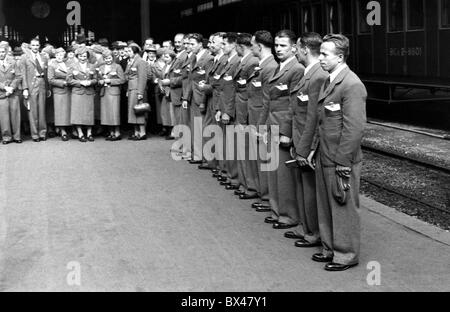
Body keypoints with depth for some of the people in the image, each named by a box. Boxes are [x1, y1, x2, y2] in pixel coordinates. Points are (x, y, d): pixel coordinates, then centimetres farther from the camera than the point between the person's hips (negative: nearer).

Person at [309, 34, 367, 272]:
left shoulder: (352, 85, -19)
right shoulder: (328, 81, 11)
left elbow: (354, 128, -21)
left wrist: (342, 163, -20)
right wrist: (314, 149, 13)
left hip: (341, 161, -9)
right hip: (324, 158, 9)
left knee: (344, 208, 4)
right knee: (326, 206, 18)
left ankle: (346, 255, 19)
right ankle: (330, 248, 33)